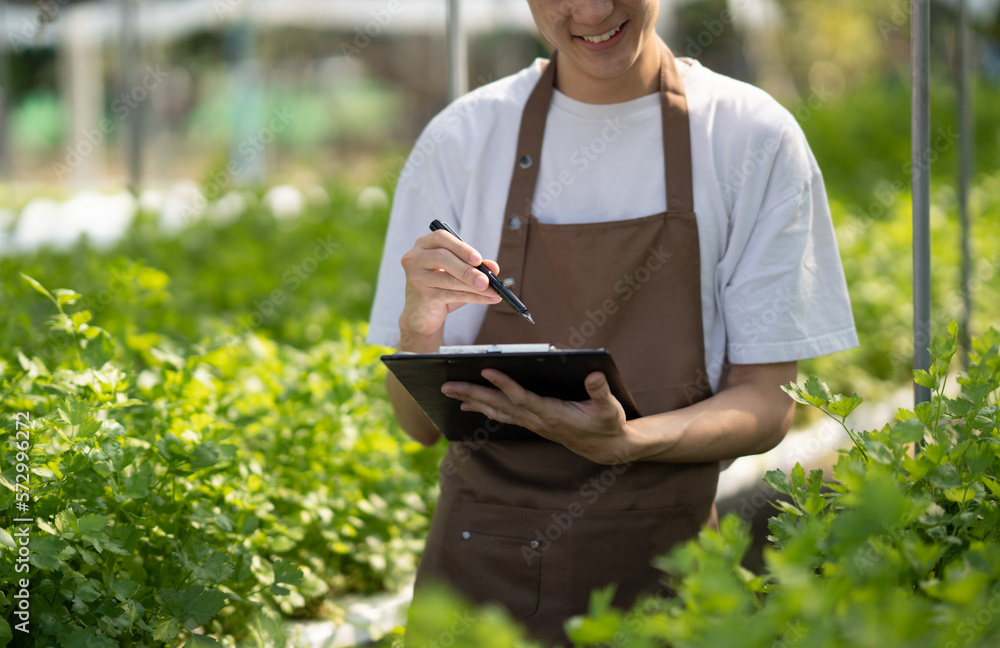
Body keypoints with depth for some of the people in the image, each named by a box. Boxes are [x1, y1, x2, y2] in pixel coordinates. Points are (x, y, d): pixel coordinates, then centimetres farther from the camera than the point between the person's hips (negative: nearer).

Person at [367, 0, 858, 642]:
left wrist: (622, 441, -23)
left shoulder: (755, 138, -4)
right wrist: (419, 330, -20)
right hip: (483, 562, 1)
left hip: (664, 563, -1)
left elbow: (765, 407, -4)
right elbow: (423, 423, 2)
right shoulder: (460, 140, -1)